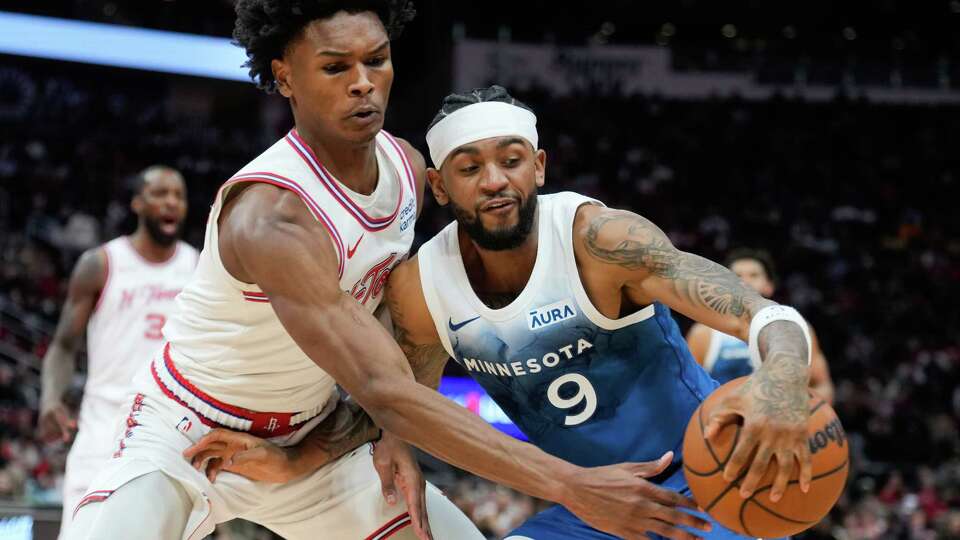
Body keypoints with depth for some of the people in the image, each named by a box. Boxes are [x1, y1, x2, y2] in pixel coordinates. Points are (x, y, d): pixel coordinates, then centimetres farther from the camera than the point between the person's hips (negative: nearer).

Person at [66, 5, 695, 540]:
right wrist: (570, 486, -43)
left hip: (315, 436, 7)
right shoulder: (272, 219, -34)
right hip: (188, 435, -7)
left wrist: (392, 430, -9)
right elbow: (383, 388, -40)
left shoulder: (407, 167, -7)